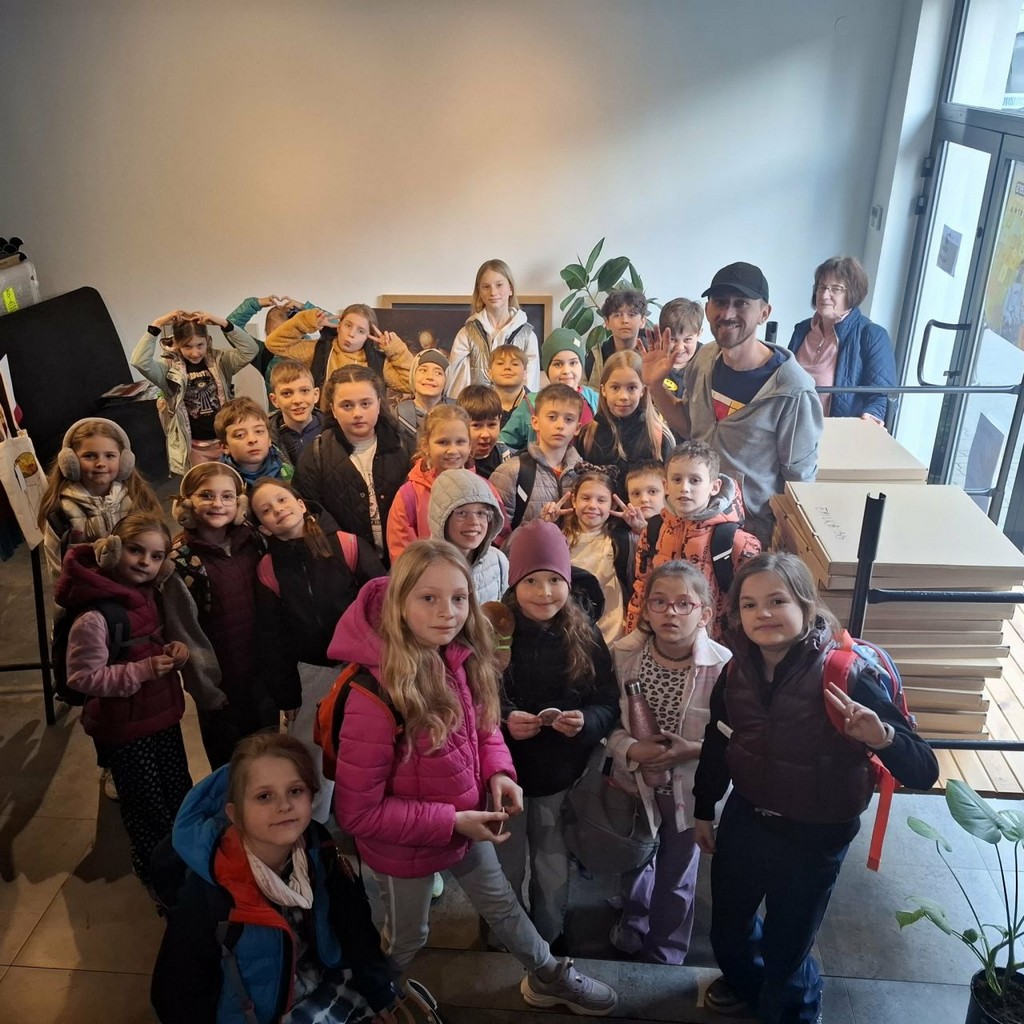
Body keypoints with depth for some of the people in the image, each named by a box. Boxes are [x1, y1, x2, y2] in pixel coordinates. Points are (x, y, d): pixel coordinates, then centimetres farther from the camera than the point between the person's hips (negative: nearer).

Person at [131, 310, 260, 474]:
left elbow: (250, 350, -13)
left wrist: (224, 323, -21)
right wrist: (157, 326, -22)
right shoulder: (169, 368, -6)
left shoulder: (219, 360, -1)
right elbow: (139, 361, -22)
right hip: (194, 446, -1)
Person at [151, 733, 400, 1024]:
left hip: (321, 982, 5)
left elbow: (356, 929, -3)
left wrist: (382, 999, 4)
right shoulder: (206, 894, -29)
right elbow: (175, 996, -17)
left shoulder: (318, 849, -17)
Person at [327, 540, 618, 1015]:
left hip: (467, 823, 6)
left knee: (501, 903, 28)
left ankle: (548, 976, 54)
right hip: (405, 845, -5)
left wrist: (499, 771, -16)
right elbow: (357, 811, -27)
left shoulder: (462, 658, -15)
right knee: (406, 939, 23)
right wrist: (451, 822, -26)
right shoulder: (376, 693, -34)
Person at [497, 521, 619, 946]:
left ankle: (550, 940, 46)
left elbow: (608, 704, -3)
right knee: (506, 868, 17)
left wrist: (585, 721, -23)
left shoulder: (585, 635, -8)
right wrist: (502, 719, -28)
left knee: (554, 867, 20)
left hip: (562, 774, 2)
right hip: (505, 770, -1)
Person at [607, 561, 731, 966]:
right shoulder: (623, 654, -17)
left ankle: (666, 950, 48)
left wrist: (693, 750, -28)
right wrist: (630, 750, -25)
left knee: (676, 878, 19)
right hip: (633, 780, 2)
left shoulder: (723, 665, -24)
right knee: (633, 861, 27)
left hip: (689, 788, -2)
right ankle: (632, 924, 59)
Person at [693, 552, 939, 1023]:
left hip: (813, 838, -4)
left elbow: (924, 772, -26)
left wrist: (882, 737, -47)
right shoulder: (738, 668, -12)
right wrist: (703, 809, 14)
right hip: (744, 820, 5)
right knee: (727, 927, 25)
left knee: (786, 948, 13)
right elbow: (717, 742, 5)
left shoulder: (846, 674, -26)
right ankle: (744, 984, 59)